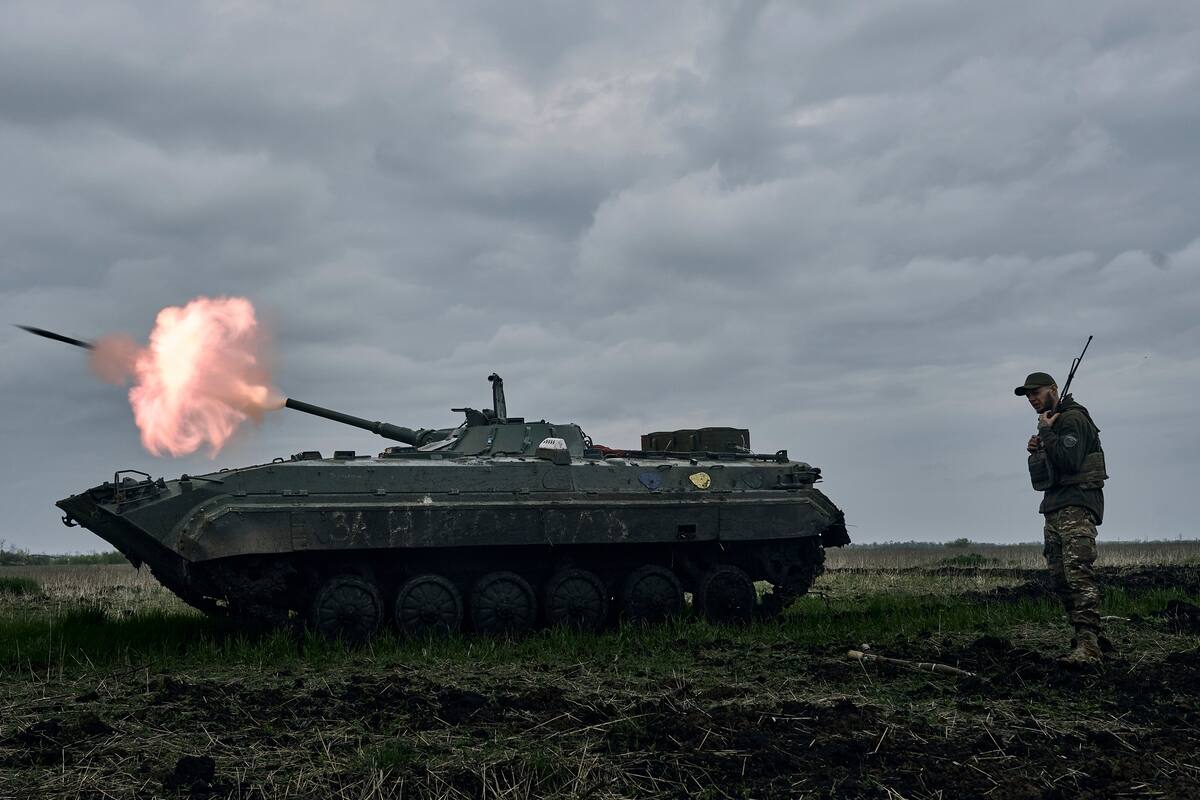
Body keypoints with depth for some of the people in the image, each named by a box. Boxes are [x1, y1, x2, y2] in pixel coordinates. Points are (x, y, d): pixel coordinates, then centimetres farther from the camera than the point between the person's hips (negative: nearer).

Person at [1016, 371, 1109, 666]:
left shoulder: (1072, 419, -8)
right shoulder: (1050, 423, 22)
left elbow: (1069, 461, -22)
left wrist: (1046, 432, -13)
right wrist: (1035, 452, 8)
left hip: (1076, 504, -10)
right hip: (1054, 508, 10)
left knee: (1078, 570, -21)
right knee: (1060, 578, 6)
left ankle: (1088, 644, -28)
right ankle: (1091, 639, 10)